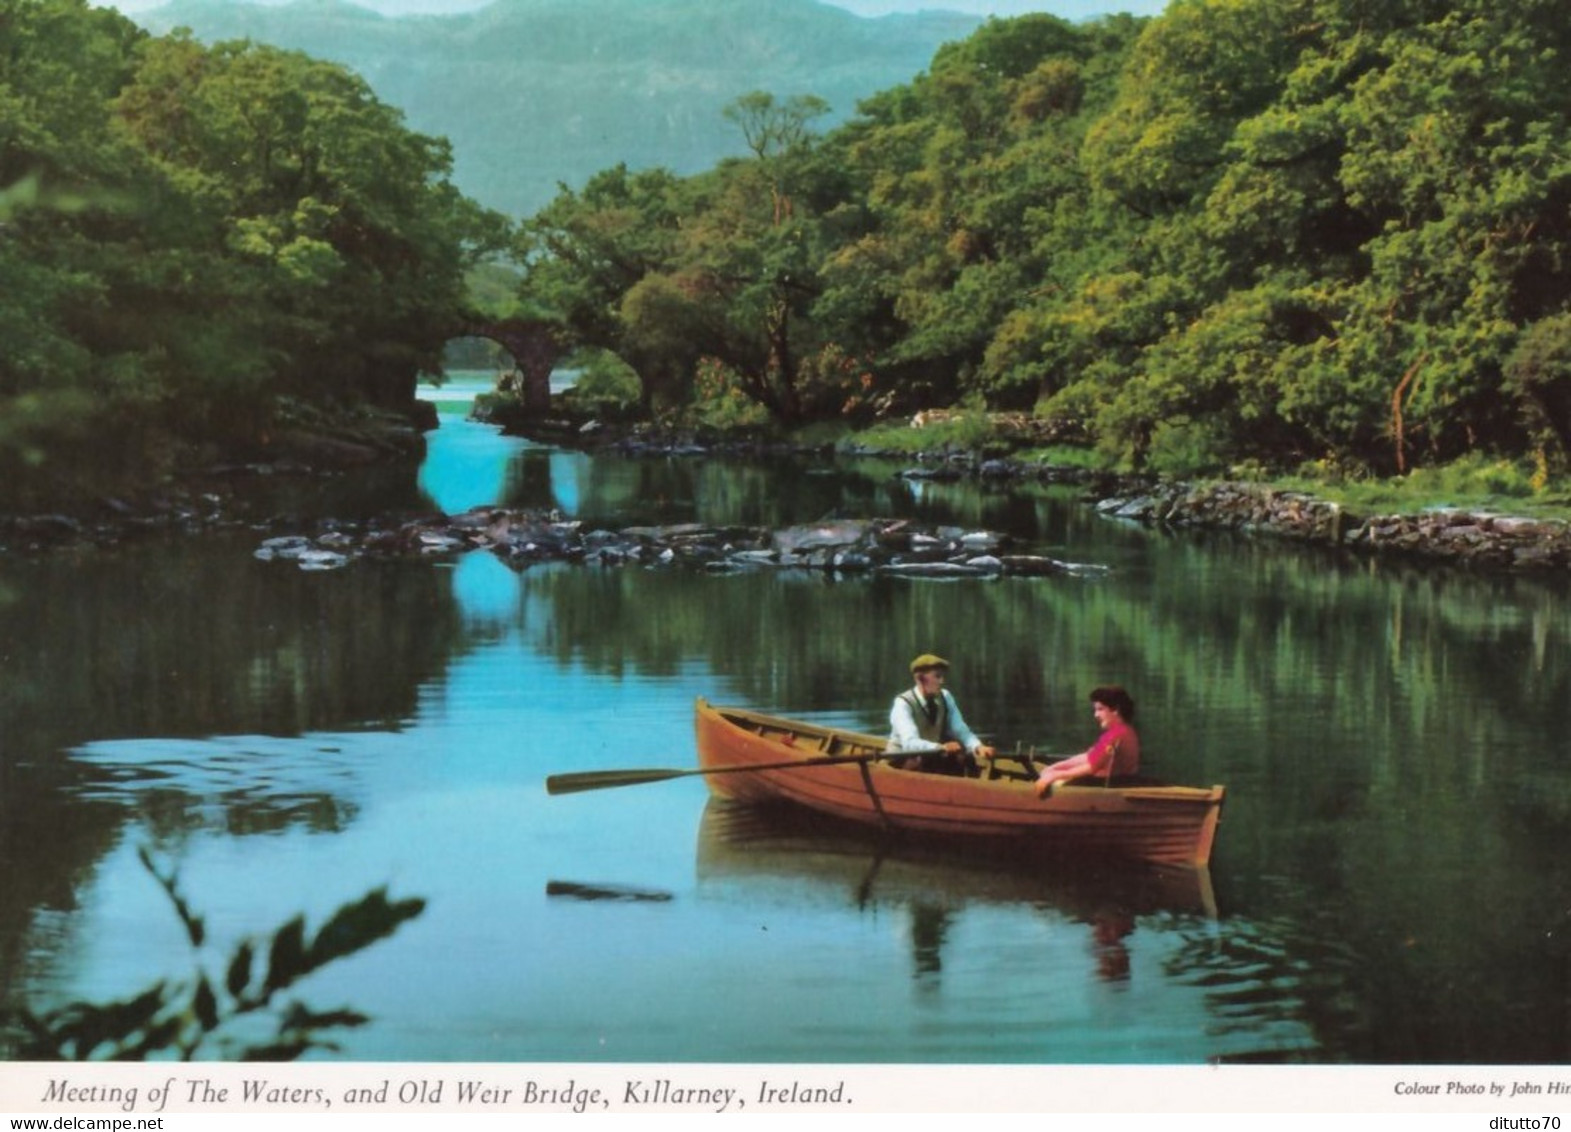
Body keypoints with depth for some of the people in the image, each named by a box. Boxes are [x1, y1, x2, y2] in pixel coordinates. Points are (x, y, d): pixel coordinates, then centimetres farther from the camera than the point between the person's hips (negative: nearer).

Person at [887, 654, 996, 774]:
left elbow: (961, 731, -6)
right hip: (902, 761, -5)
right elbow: (910, 743, -34)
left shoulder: (945, 697, -2)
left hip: (931, 756, 5)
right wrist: (941, 747, -50)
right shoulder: (903, 703, -20)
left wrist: (978, 746, -28)